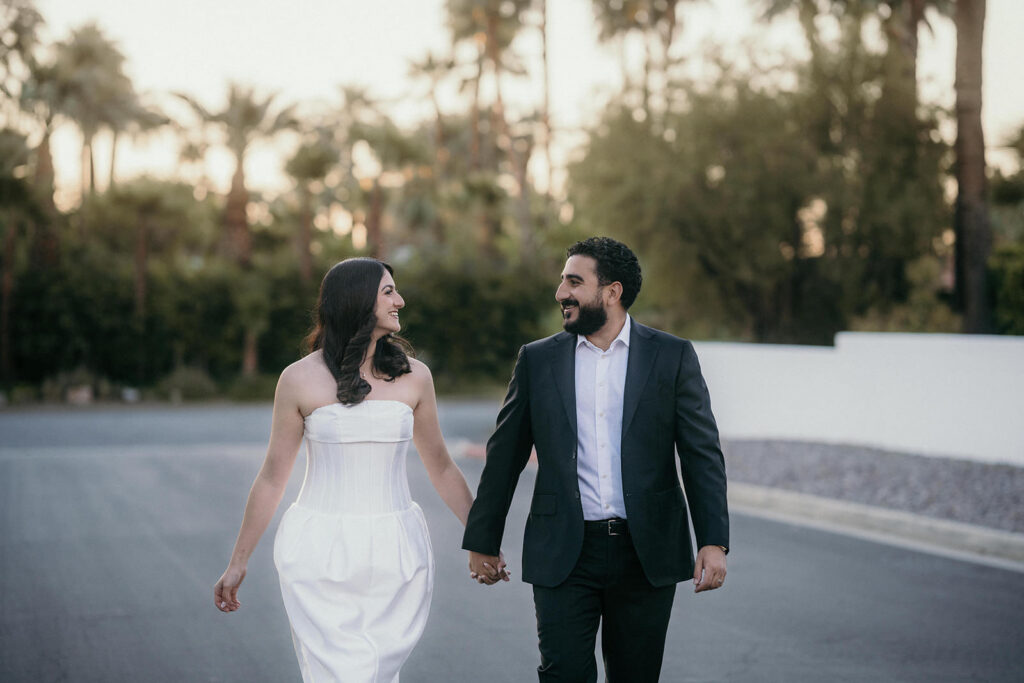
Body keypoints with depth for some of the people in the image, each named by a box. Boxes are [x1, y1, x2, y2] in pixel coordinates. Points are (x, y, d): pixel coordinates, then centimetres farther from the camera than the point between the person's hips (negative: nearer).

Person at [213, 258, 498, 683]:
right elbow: (272, 476, 5)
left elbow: (440, 467, 15)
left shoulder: (413, 376, 5)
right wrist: (238, 562, 8)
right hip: (321, 552, -2)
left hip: (396, 552, 3)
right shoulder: (301, 379, -3)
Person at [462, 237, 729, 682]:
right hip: (564, 557, 0)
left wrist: (714, 542, -11)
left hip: (646, 556, 0)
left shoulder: (672, 357, 1)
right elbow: (504, 456, 10)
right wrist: (483, 542, 11)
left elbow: (702, 455, -1)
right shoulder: (537, 360, 5)